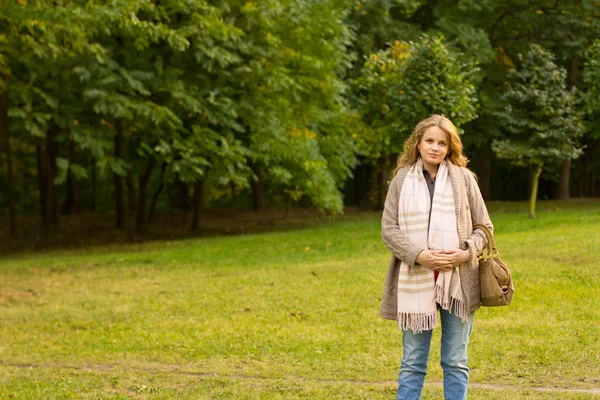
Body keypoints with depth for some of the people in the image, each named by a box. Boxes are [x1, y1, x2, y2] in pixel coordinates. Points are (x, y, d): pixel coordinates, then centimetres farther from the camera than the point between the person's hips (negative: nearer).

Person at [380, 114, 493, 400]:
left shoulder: (464, 179, 4)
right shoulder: (402, 180, 3)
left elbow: (483, 226, 7)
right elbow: (389, 229, 0)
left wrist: (466, 253, -12)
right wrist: (419, 255, -15)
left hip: (458, 282, 0)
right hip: (415, 282, 0)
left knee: (456, 363, 8)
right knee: (412, 363, 5)